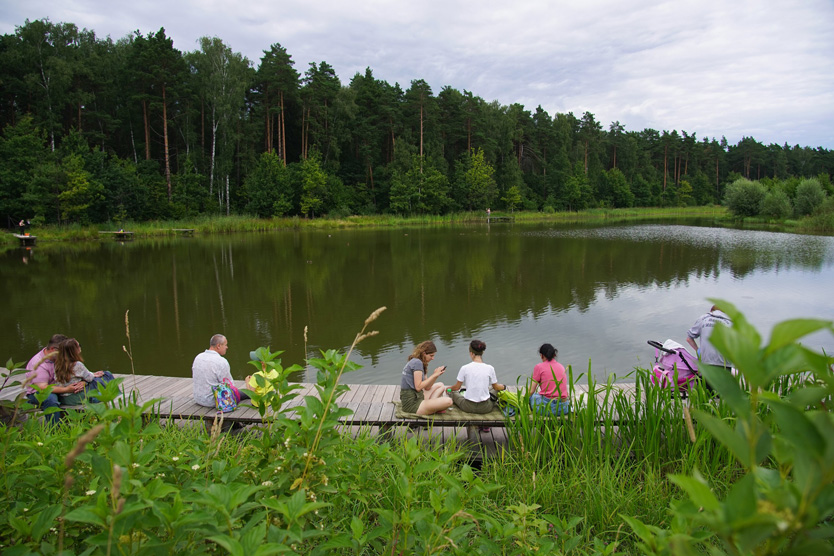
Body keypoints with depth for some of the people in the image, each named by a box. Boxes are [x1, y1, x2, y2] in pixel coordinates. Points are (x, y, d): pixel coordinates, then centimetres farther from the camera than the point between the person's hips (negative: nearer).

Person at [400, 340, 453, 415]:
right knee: (448, 401, -21)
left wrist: (436, 374, 0)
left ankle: (431, 404, 2)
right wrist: (434, 375, -13)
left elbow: (427, 387, 12)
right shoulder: (417, 362, -13)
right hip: (412, 405, -10)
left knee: (440, 385, 23)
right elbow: (418, 387, -20)